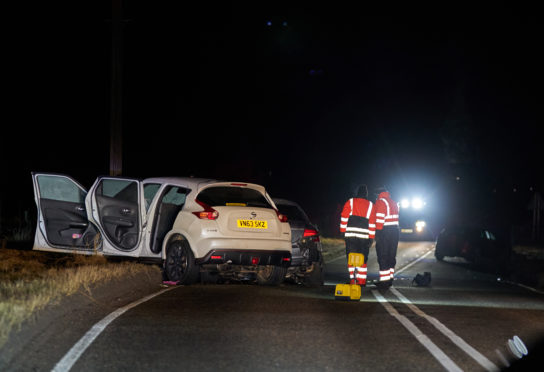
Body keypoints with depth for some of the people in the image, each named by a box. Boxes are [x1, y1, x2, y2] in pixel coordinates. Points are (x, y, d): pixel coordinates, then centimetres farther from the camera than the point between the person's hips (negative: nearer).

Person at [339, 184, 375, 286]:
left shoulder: (350, 202, 5)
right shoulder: (370, 205, 6)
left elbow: (344, 217, 0)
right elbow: (372, 223, 5)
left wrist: (343, 231, 5)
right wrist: (371, 237, 7)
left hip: (350, 235, -1)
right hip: (364, 235, 1)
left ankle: (352, 278, -11)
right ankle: (361, 281, 7)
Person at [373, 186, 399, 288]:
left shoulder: (380, 202, -8)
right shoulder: (394, 203, 16)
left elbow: (379, 218, -15)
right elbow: (395, 217, 13)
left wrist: (378, 231, -15)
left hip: (384, 231, -7)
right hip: (395, 231, 7)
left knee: (383, 257, -3)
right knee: (391, 256, 14)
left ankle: (384, 280, -6)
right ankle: (390, 278, 16)